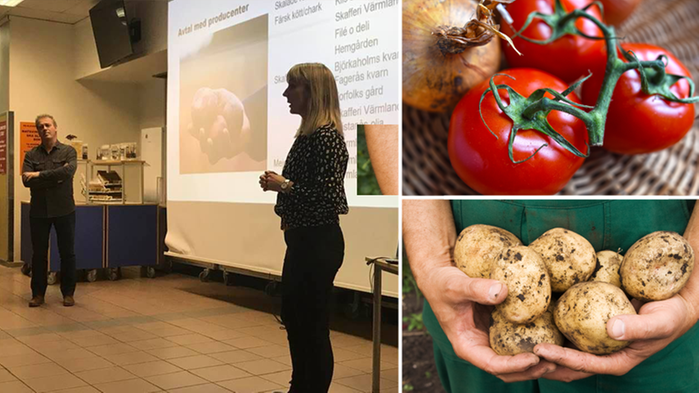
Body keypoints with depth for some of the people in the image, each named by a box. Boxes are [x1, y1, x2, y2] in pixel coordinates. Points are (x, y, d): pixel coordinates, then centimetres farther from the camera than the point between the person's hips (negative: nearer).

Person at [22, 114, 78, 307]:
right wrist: (55, 177, -15)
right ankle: (38, 293, 19)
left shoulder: (68, 151, 1)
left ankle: (68, 293, 16)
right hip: (38, 211, 2)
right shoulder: (31, 155, 5)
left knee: (67, 253, 5)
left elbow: (68, 171, -19)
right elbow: (27, 181, -9)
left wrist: (39, 175, -15)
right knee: (39, 254, 8)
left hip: (64, 210, -1)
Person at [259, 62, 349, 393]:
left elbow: (330, 196, -24)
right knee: (293, 315, 20)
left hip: (319, 243, -10)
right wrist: (279, 182, 4)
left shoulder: (326, 136, -18)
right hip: (302, 240, 10)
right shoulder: (308, 134, 11)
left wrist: (284, 186, -17)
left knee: (313, 323, 1)